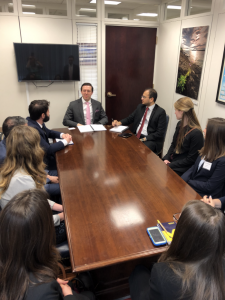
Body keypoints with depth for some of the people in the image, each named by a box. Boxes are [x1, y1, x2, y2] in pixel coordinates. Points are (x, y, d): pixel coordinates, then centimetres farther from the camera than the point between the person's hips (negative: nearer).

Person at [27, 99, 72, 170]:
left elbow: (48, 132, 18)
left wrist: (62, 135, -1)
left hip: (46, 155, 8)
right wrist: (65, 141, -14)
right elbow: (48, 149, -27)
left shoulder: (37, 122, -2)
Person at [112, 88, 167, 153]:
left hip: (150, 140, -5)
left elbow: (160, 133, -11)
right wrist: (119, 122, 1)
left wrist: (144, 139, -18)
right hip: (135, 136, 6)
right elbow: (129, 118, 21)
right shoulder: (140, 107, 12)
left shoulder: (160, 112, -7)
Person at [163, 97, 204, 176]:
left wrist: (170, 165, -15)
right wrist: (166, 158, -2)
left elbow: (191, 159, -16)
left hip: (181, 168, -7)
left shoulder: (196, 133, -21)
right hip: (171, 160, 7)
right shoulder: (180, 124, 4)